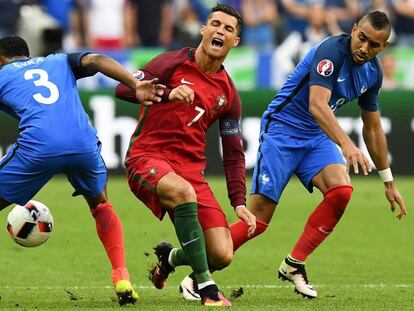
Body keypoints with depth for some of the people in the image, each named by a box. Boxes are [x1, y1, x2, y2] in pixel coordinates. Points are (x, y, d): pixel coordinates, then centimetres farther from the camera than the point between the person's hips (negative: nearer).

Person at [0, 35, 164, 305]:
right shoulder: (60, 61, 30)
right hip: (84, 145, 3)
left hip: (37, 147, -3)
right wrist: (135, 85, 0)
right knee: (100, 205, 30)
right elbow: (96, 60, 11)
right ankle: (122, 278, 17)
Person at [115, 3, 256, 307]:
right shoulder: (174, 64, -2)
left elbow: (233, 154, 13)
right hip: (148, 157, -5)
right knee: (184, 192, -40)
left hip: (190, 167, 5)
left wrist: (239, 202, 1)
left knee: (222, 256, -10)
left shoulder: (229, 94, 10)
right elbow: (123, 88, -13)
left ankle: (169, 257, 26)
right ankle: (206, 288, -33)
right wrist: (168, 93, -28)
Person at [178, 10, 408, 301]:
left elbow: (373, 129, 14)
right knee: (259, 217, -11)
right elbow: (317, 105, -37)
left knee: (341, 190, -21)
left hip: (316, 136, 7)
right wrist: (346, 145, -51)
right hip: (281, 130, -7)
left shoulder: (372, 72, 1)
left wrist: (389, 182, 17)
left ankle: (294, 265, -6)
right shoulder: (332, 51, -23)